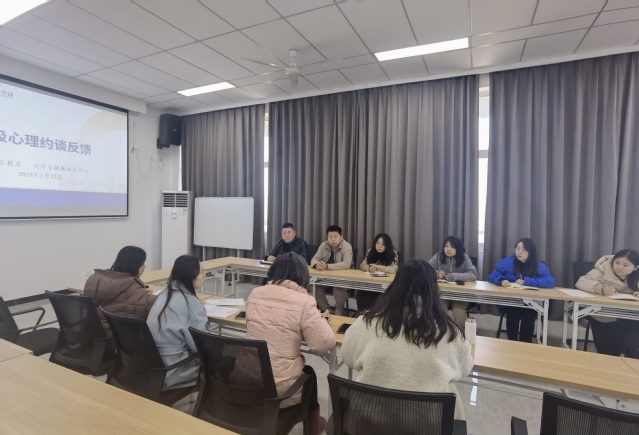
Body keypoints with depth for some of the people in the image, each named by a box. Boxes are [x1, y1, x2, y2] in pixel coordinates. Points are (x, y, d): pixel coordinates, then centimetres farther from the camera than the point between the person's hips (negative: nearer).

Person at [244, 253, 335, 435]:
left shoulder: (255, 294, -2)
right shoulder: (303, 302, -19)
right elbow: (324, 344, -17)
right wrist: (320, 319, 2)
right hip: (279, 388, -4)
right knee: (309, 372, 29)